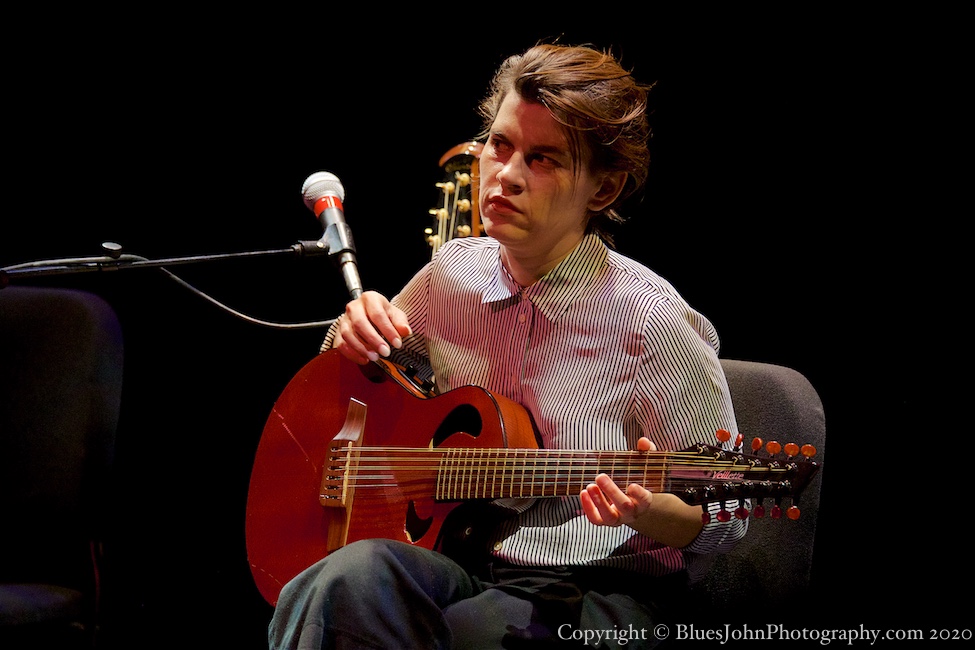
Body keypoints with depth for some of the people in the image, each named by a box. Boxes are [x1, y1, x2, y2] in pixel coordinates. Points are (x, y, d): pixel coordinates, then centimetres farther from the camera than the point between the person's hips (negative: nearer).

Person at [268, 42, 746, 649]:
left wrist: (647, 511, -27)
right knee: (351, 580, -31)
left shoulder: (651, 318, -11)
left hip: (591, 585, -5)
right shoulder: (453, 274, 5)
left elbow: (721, 520, -4)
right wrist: (360, 331, 1)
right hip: (458, 559, 5)